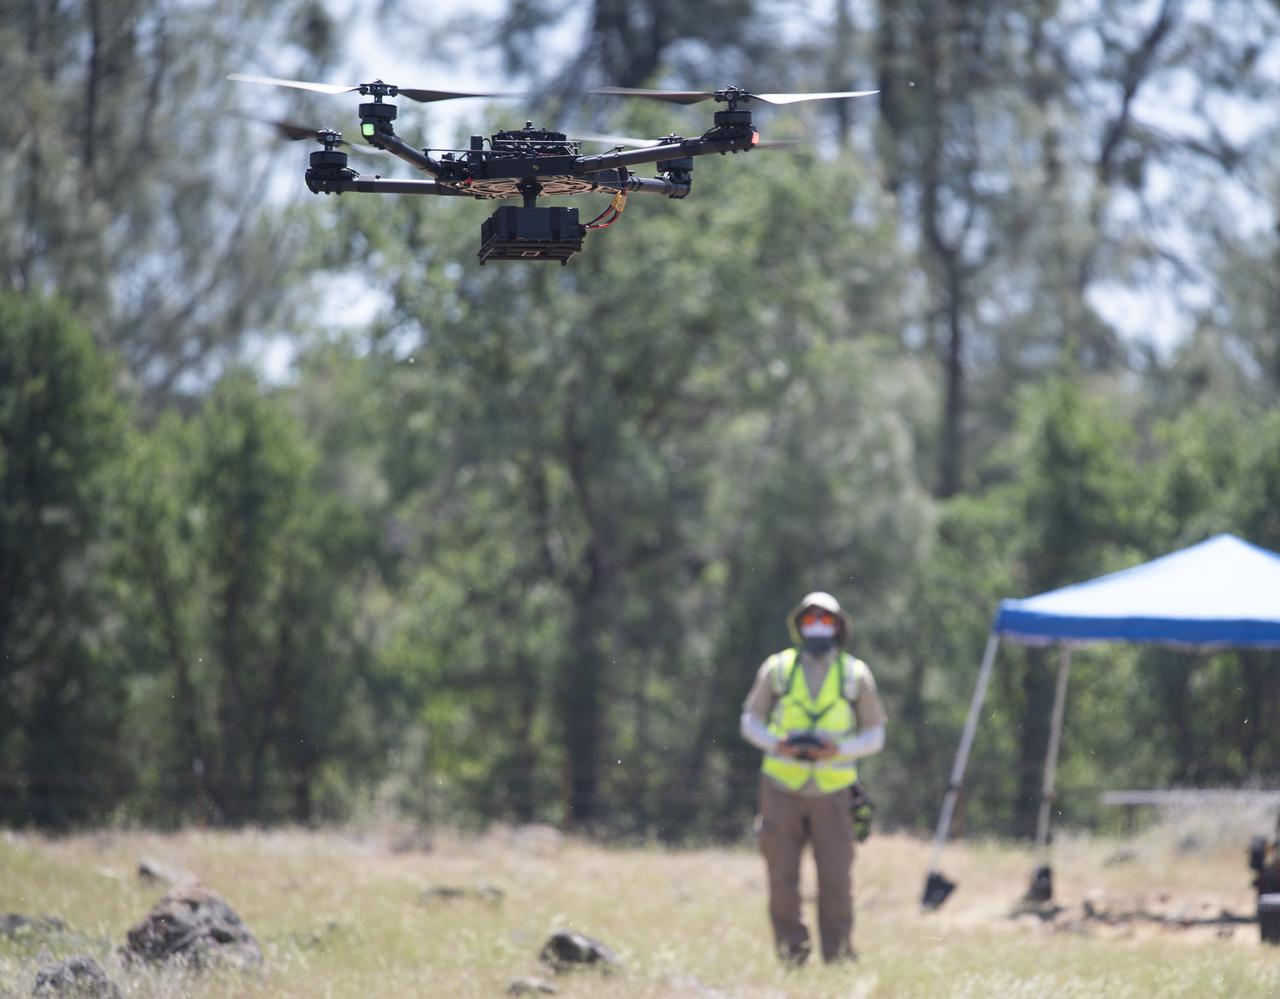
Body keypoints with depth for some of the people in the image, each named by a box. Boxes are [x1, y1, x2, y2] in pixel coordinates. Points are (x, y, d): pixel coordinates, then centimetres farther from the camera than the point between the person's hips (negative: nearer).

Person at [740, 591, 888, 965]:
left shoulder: (856, 675, 5)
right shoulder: (777, 668, 5)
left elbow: (874, 736, 7)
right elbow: (751, 722, 9)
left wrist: (840, 749, -13)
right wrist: (776, 744, -11)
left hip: (832, 790, 0)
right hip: (782, 787, 0)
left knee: (836, 877, -7)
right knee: (782, 875, -2)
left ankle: (838, 952, 4)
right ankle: (791, 951, 9)